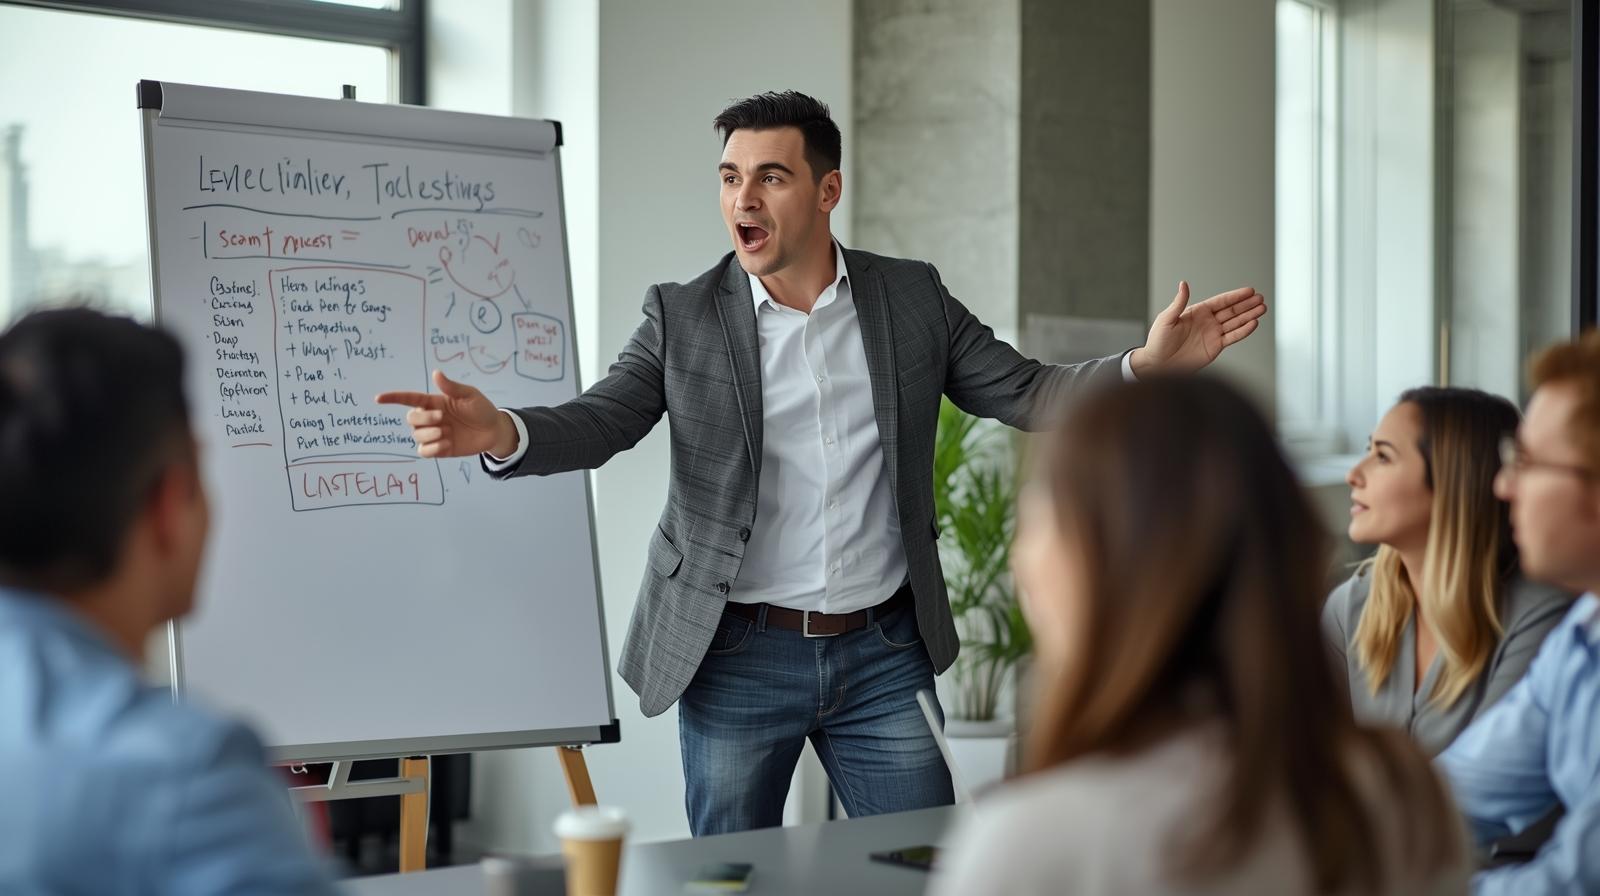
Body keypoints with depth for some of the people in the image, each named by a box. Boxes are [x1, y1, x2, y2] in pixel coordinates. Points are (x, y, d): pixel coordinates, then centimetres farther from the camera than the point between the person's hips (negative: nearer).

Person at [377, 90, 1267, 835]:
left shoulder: (913, 298, 3)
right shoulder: (684, 316, -2)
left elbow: (1025, 392, 3)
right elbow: (597, 422, -11)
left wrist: (1147, 365, -13)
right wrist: (501, 430, -32)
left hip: (883, 650, 1)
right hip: (738, 657, -1)